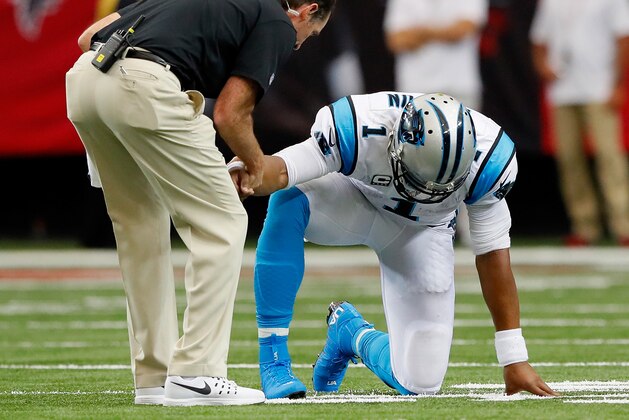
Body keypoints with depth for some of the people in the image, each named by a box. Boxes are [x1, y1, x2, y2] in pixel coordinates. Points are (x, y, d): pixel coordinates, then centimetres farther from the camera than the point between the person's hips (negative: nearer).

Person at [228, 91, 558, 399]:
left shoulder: (488, 157, -31)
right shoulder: (358, 128, -37)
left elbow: (492, 254, -20)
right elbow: (280, 169, -43)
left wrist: (515, 359, -17)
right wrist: (243, 171, -70)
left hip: (421, 232, 1)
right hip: (353, 199, -1)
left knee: (420, 381, -11)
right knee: (288, 200, -39)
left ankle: (351, 331, 25)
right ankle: (273, 361, -28)